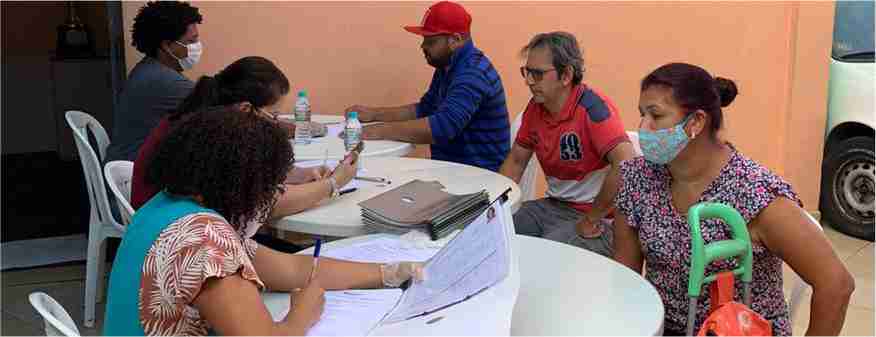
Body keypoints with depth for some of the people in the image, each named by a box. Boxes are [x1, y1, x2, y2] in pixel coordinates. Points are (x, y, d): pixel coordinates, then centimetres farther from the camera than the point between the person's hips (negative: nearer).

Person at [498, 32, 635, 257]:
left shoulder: (592, 107, -20)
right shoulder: (536, 107, 3)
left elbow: (627, 165, -32)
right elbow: (516, 161, 15)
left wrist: (592, 220, -21)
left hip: (598, 218, -7)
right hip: (554, 205, 8)